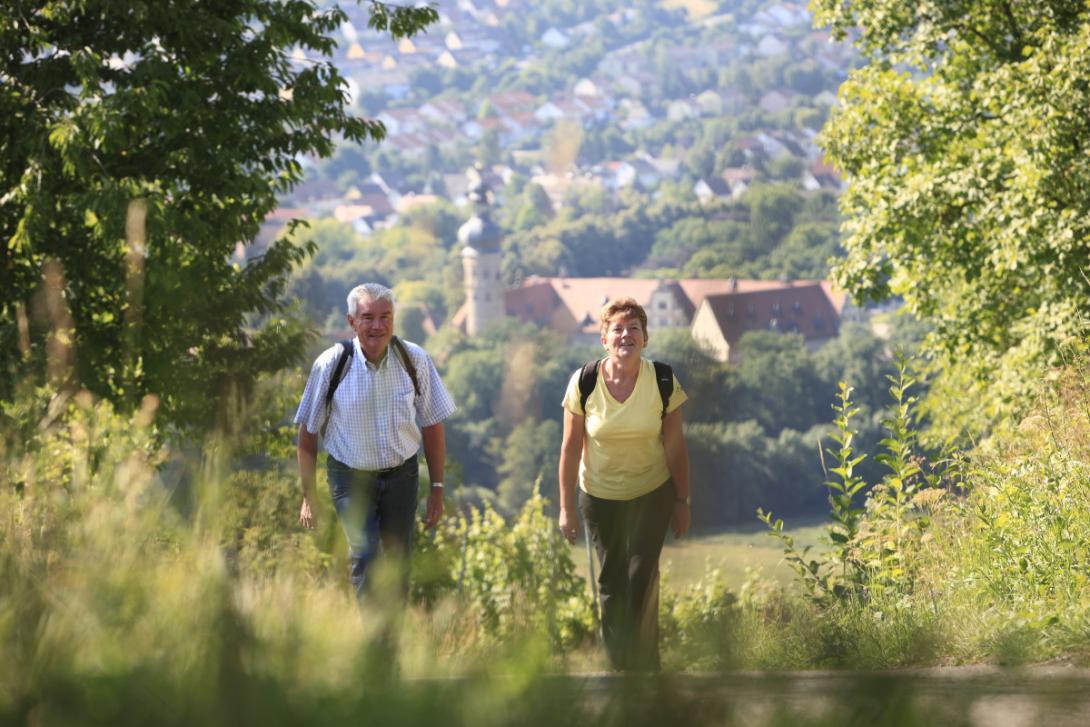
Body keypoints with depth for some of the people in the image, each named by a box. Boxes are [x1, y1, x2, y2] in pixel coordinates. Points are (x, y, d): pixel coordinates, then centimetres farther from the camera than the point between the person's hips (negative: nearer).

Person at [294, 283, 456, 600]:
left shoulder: (414, 359, -7)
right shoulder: (331, 364, -12)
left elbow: (432, 426, 3)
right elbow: (308, 434, -3)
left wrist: (437, 489, 3)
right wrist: (308, 497, -3)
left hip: (402, 475, 2)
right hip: (352, 477, -2)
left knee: (399, 565, 8)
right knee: (365, 556, -19)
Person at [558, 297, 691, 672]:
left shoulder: (663, 382, -13)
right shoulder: (583, 383, -14)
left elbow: (675, 447, -4)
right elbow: (570, 448, -6)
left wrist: (681, 501, 0)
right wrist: (566, 508, -4)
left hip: (652, 495, -1)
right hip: (600, 497, 1)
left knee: (642, 581, -6)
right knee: (610, 582, 11)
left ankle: (643, 665, 6)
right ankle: (616, 662, 29)